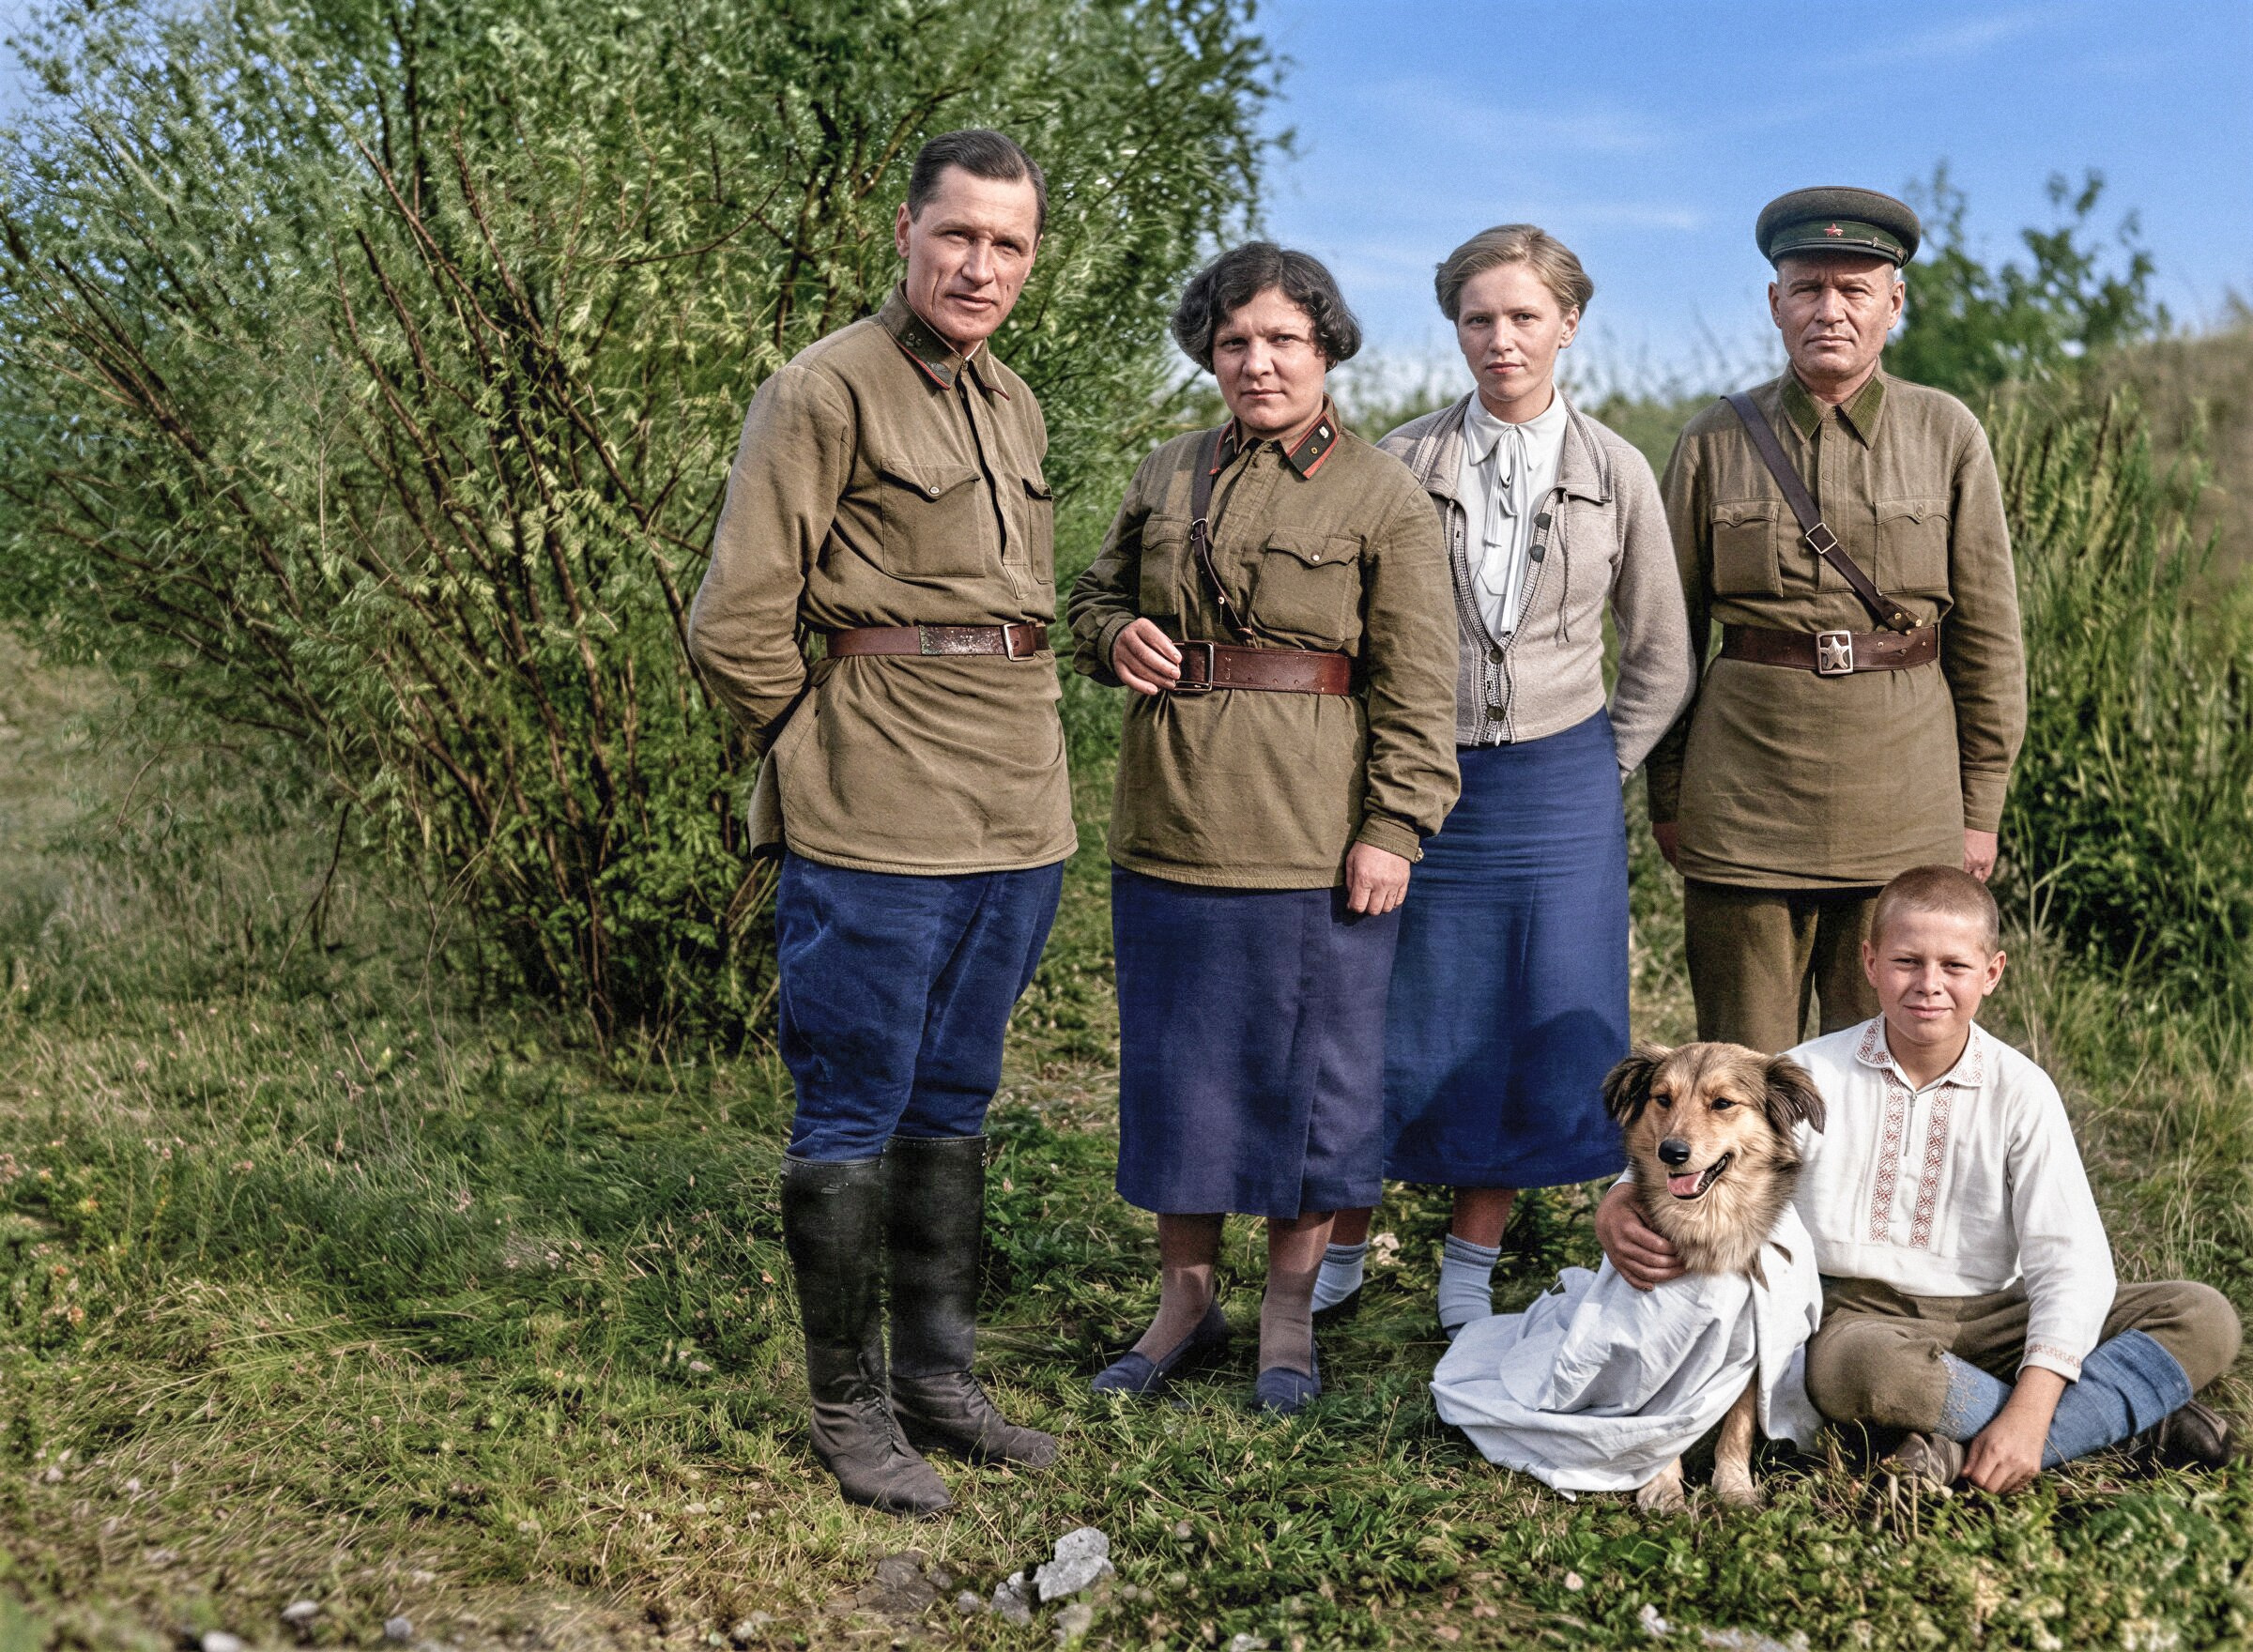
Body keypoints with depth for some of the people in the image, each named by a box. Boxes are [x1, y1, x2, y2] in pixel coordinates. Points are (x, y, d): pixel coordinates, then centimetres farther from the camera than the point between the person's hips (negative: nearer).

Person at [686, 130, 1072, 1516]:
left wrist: (1026, 762, 16)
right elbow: (737, 626, -12)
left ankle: (940, 1381, 28)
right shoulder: (827, 392, -9)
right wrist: (836, 751, -1)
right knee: (854, 1117, 2)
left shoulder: (1015, 407, 14)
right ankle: (850, 1409, 16)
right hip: (877, 829, -7)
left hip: (1018, 817, 8)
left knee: (954, 1105, 16)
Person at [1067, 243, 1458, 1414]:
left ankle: (1289, 1316, 21)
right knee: (1174, 1063, 11)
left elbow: (1415, 689, -5)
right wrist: (1116, 637, -1)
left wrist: (1391, 831, -12)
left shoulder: (1384, 499, -2)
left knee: (1307, 1063, 5)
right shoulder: (1166, 479, 11)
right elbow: (1095, 595, 22)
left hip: (1315, 836, -4)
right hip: (1170, 825, 4)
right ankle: (1184, 1299, 26)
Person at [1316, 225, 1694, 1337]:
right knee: (1388, 1028, 4)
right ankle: (1339, 1260, 21)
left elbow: (1661, 659, 9)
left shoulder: (1615, 474, 1)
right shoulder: (1401, 464, -1)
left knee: (1535, 1032, 5)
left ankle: (1469, 1276, 21)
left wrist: (1598, 771, 4)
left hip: (1557, 788, 1)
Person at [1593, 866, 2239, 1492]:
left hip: (1987, 1317, 2)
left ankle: (1971, 1452, -29)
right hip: (1858, 1313, -2)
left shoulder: (2019, 1091, -3)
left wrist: (2031, 1409, -23)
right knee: (1848, 1366, -39)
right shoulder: (1815, 1075, -2)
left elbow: (2070, 1258, -10)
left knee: (2205, 1317, -14)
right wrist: (1618, 1208, -27)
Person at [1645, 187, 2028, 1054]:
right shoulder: (1715, 442, 2)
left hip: (1905, 801, 0)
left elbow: (1988, 633, 6)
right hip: (1745, 796, 0)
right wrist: (1666, 797, 7)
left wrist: (1981, 805, 4)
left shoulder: (1948, 434, 3)